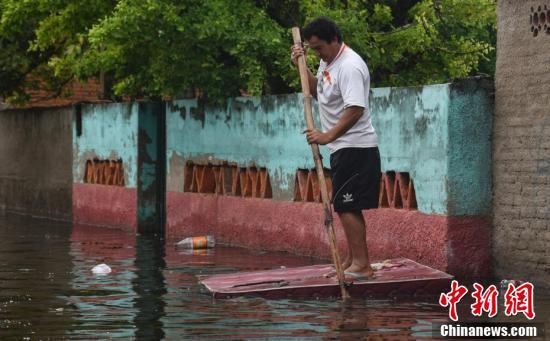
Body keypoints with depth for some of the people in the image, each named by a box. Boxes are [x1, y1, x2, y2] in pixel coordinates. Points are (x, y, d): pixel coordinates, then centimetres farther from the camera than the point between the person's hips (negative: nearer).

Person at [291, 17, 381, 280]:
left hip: (355, 147, -10)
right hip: (343, 148, 10)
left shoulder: (349, 66, -19)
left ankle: (362, 265, -10)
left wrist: (327, 136, -29)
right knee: (347, 206, 15)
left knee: (346, 207, -12)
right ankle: (352, 261, 23)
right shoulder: (327, 62, 12)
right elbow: (317, 91, 27)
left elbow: (355, 110, -27)